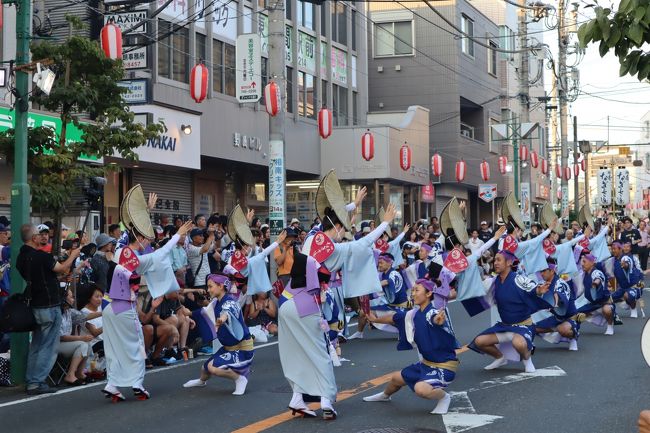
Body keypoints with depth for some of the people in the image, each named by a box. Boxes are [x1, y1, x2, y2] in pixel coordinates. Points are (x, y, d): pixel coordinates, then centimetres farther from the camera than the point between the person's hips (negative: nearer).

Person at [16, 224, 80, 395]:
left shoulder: (21, 257, 5)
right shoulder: (41, 256, -21)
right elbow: (63, 268, -10)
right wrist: (73, 255, 8)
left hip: (35, 305, 8)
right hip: (49, 306, -8)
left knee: (36, 345, 16)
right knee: (49, 346, -1)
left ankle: (31, 381, 18)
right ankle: (37, 382, -2)